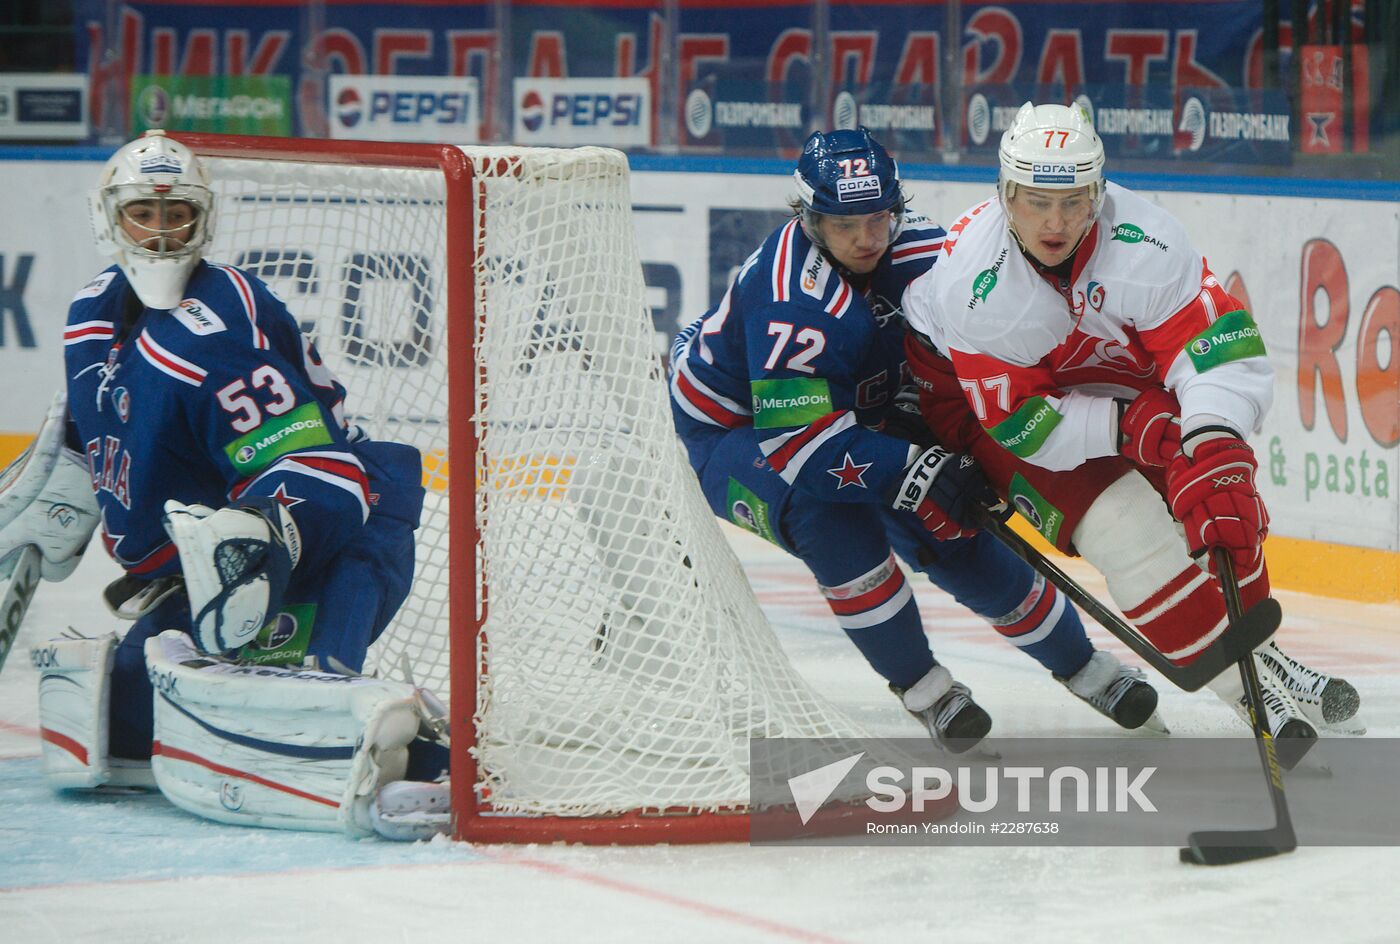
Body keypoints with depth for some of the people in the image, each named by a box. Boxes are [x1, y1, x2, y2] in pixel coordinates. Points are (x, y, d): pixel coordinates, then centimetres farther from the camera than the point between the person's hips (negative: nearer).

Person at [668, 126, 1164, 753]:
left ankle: (1083, 666, 23)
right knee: (830, 518, -33)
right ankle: (923, 688, -15)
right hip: (734, 434, -6)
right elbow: (794, 436, -40)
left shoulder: (918, 250, -15)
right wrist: (910, 470, -44)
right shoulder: (795, 303, -37)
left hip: (855, 417, 6)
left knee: (959, 539, 2)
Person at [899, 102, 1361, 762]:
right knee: (1123, 526, -21)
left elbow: (1218, 345, -34)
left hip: (1112, 372, 4)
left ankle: (1259, 650, 16)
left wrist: (1214, 442, -51)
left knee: (1217, 499, -7)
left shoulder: (1140, 239, -30)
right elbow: (1020, 422, -29)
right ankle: (1252, 688, -13)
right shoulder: (975, 285, -35)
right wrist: (1132, 427, -35)